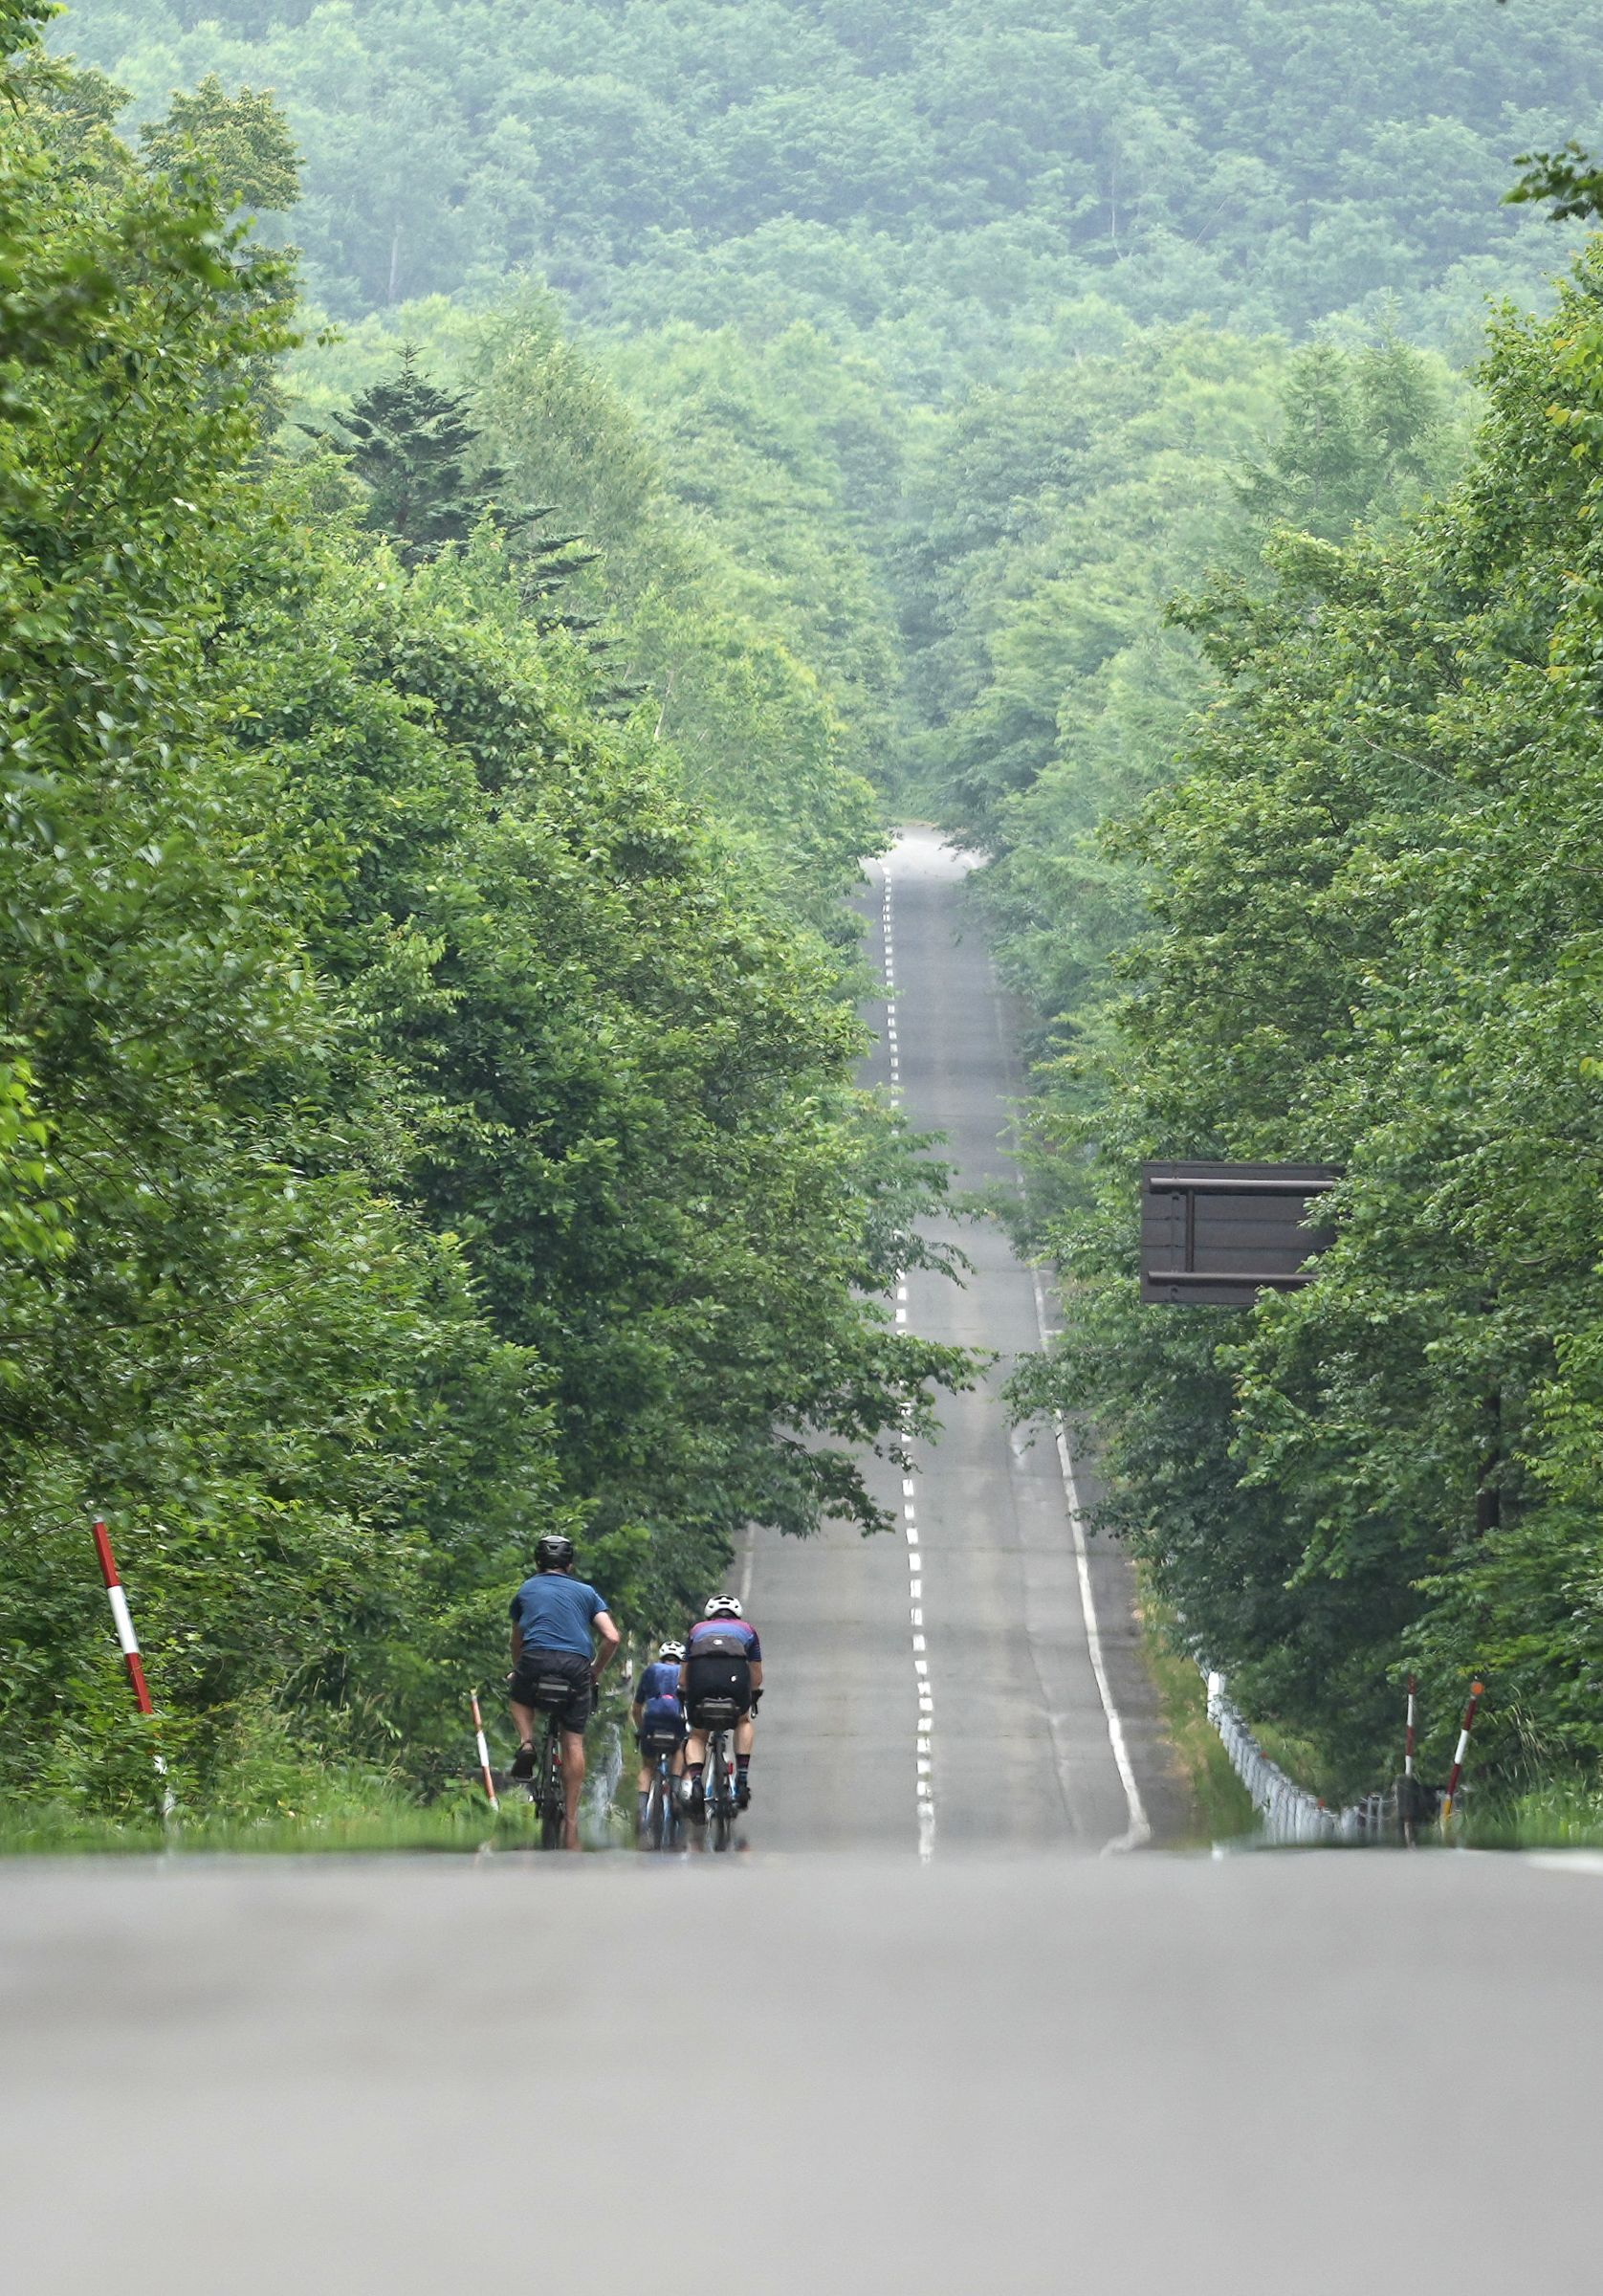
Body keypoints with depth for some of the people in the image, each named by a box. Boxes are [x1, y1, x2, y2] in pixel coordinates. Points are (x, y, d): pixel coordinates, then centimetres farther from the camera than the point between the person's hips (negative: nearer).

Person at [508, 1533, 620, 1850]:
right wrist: (596, 1673, 25)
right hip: (577, 1664, 0)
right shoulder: (586, 1593, 23)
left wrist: (518, 1671, 49)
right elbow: (612, 1638, 12)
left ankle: (527, 1741, 2)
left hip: (536, 1658, 0)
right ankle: (571, 1822, 3)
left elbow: (516, 1642, 34)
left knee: (520, 1699, 33)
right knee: (573, 1742, 6)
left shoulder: (526, 1590, 25)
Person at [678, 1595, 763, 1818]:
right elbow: (757, 1679, 36)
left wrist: (685, 1700, 51)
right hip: (735, 1673, 0)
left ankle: (693, 1780, -8)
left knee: (697, 1734, 19)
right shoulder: (747, 1629, 35)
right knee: (744, 1721, 29)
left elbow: (683, 1680, 34)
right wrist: (753, 1698, 55)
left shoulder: (697, 1629, 36)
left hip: (700, 1674, 0)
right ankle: (742, 1779, 14)